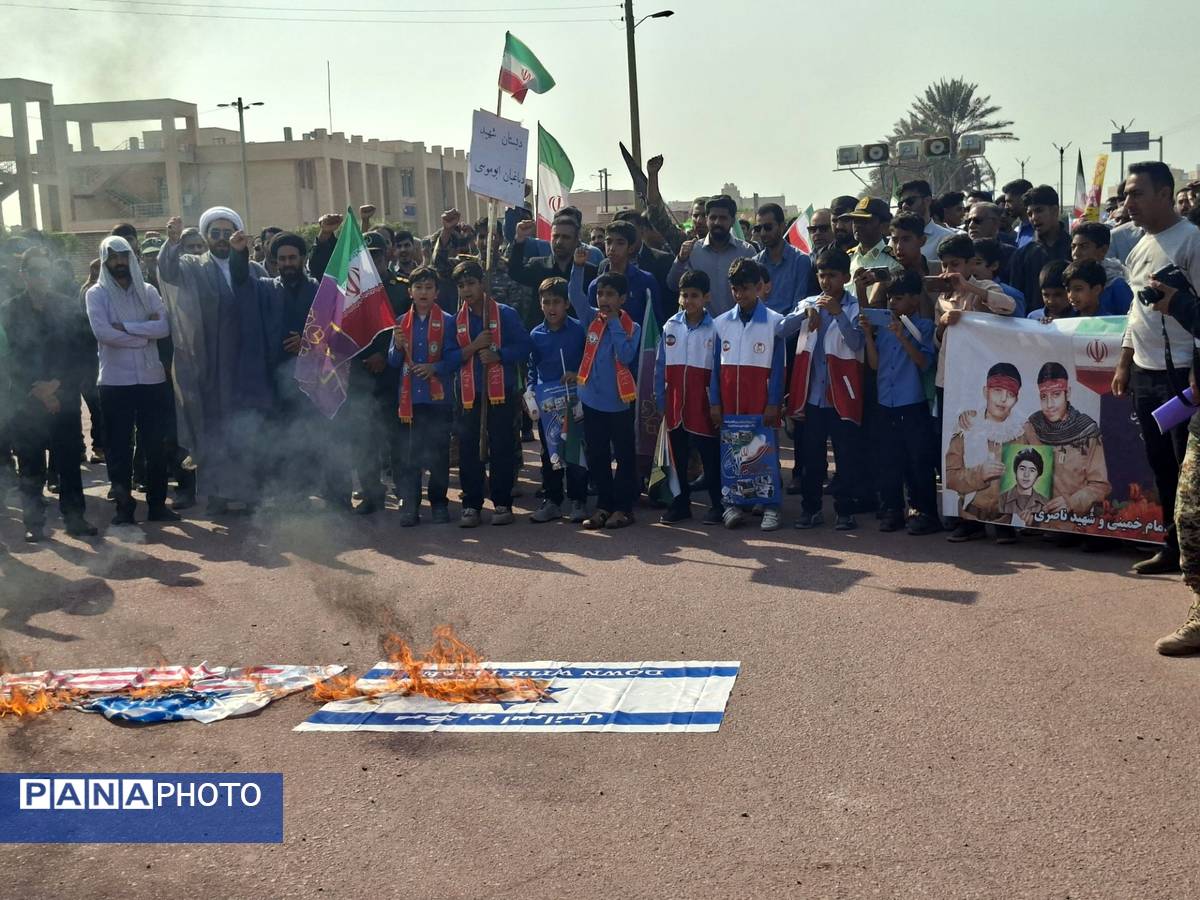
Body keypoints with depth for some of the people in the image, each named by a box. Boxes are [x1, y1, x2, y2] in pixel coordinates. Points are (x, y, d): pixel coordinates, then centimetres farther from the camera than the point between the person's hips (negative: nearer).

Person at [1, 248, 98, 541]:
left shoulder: (68, 306, 5)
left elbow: (85, 347, 2)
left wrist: (57, 383, -6)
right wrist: (38, 390, -8)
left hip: (64, 398, 1)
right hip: (25, 401, -1)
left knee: (69, 461, 2)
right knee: (31, 467, 3)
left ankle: (74, 517, 11)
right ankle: (33, 522, 11)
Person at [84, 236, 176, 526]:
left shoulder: (148, 291, 8)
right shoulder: (97, 294, 0)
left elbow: (164, 328, -7)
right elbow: (103, 333, -15)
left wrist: (125, 327, -15)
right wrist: (144, 333, -9)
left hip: (152, 378, 3)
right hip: (115, 381, -2)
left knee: (156, 445, 7)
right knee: (120, 446, 4)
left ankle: (157, 504, 17)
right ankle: (124, 506, 12)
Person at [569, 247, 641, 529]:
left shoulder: (631, 327, -5)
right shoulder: (591, 320, 4)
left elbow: (626, 355, -20)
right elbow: (575, 296, -10)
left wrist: (614, 323, -16)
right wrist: (578, 266, -23)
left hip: (619, 400, -4)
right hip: (592, 399, 4)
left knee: (624, 456, 5)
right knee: (596, 456, 10)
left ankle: (623, 507, 13)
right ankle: (603, 505, 20)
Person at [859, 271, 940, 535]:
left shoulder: (923, 327, -2)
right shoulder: (883, 326, 9)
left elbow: (924, 363, -12)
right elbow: (874, 364, 6)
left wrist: (902, 337, -22)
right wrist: (868, 335, -5)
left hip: (913, 406, -4)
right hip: (885, 404, 4)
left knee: (919, 461, 0)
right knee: (888, 461, 9)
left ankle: (925, 513, 7)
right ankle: (893, 510, 18)